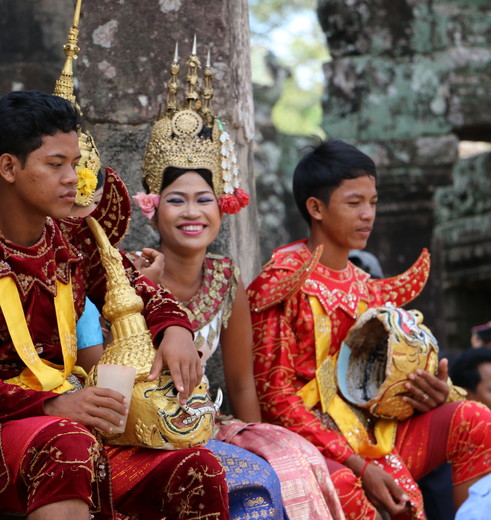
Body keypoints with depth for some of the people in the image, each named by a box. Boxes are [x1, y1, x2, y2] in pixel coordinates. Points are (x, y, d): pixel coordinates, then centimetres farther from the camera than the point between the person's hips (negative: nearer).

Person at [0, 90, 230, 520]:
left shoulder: (73, 240, 10)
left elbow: (134, 288, 27)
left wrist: (173, 326, 4)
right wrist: (52, 406, -25)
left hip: (69, 418, 6)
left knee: (198, 470, -14)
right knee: (68, 446, -39)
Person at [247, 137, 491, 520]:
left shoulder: (365, 288, 14)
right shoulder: (282, 284, -7)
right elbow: (274, 395, -12)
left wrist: (429, 393, -8)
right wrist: (357, 465, -20)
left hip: (372, 431, 7)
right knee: (340, 483, -39)